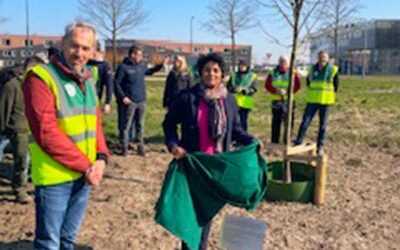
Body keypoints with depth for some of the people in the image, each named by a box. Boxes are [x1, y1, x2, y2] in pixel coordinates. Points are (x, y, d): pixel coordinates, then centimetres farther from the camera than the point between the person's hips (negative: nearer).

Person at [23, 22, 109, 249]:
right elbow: (47, 134, -19)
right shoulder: (41, 77, -13)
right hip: (54, 177, -6)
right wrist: (85, 165, -16)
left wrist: (101, 158, -5)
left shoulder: (88, 80, 10)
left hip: (84, 176, 7)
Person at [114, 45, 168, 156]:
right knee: (126, 125, 1)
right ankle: (124, 147, 11)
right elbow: (116, 83, -9)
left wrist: (161, 65, 23)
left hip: (141, 101, 6)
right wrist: (122, 97, -17)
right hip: (129, 102, -6)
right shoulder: (123, 67, -8)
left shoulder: (141, 66, 11)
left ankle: (140, 147, 17)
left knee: (140, 125, 10)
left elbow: (150, 71, 31)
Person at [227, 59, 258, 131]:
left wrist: (243, 90, -21)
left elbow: (253, 90, -5)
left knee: (243, 122, 2)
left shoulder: (253, 76, 3)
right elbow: (228, 86, 6)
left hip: (245, 103, -2)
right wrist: (234, 89, -16)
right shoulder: (234, 75, 11)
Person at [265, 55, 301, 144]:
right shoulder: (273, 72, 7)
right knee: (276, 121, 6)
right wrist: (276, 91, -15)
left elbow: (297, 85, -3)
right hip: (276, 101, 1)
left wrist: (288, 92, -18)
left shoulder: (293, 72, 2)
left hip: (289, 101, -1)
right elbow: (267, 85, 3)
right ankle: (275, 142, 14)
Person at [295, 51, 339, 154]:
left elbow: (336, 85, 6)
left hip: (325, 102, -1)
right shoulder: (313, 69, 3)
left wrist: (330, 95, 5)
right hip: (312, 101, 2)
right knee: (305, 122, -1)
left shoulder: (333, 70, -5)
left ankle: (320, 147, 16)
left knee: (323, 125, 6)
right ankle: (298, 143, 6)